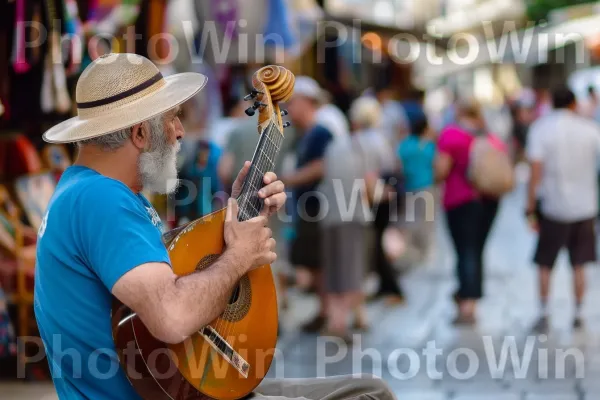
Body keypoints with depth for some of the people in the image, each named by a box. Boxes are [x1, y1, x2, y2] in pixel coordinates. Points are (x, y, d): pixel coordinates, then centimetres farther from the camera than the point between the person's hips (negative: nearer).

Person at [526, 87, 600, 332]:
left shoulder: (540, 128, -7)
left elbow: (536, 172, -13)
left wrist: (530, 209, -9)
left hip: (552, 207, -1)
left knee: (545, 265, 10)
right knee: (578, 265, 11)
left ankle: (544, 314, 6)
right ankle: (577, 314, 14)